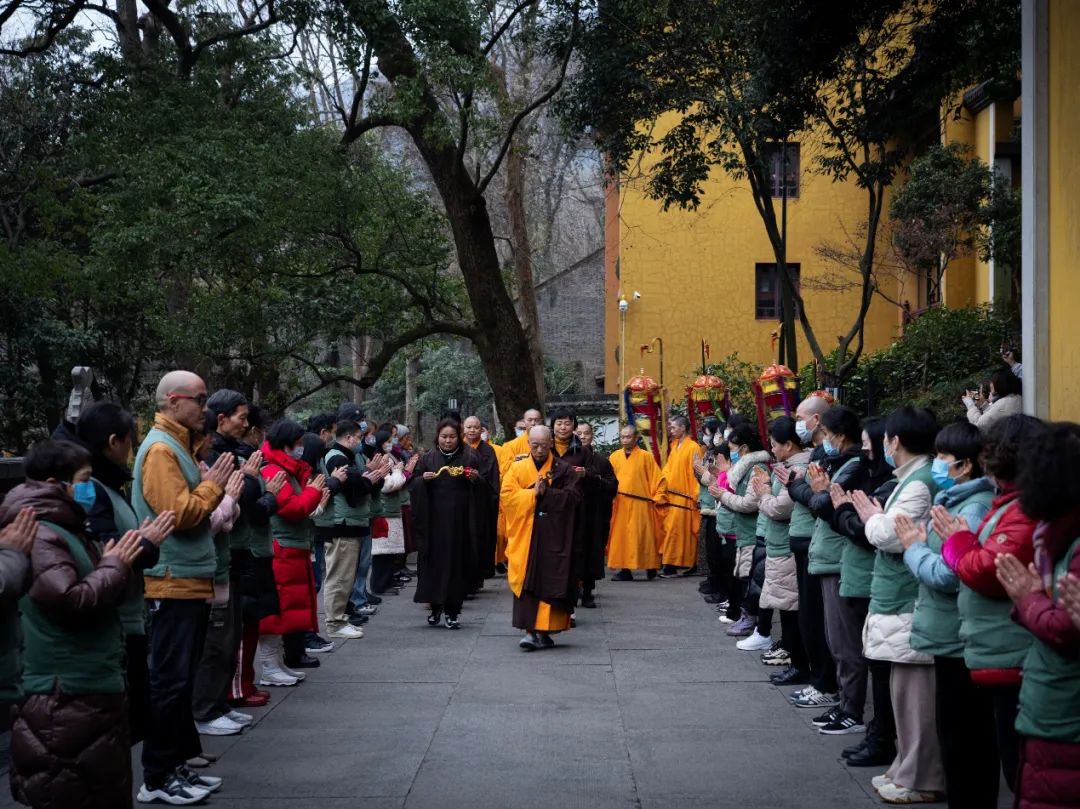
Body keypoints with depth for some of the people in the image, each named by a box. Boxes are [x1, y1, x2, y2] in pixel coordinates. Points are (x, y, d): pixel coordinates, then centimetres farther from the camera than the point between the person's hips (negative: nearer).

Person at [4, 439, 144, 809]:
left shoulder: (69, 529, 16)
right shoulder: (39, 536, -16)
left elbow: (105, 594, 23)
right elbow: (74, 600, -26)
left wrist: (129, 555, 10)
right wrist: (115, 566, -12)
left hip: (95, 689, 11)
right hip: (66, 699, -11)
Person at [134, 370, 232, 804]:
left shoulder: (180, 444, 17)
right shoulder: (160, 448, -15)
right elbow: (177, 513, -24)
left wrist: (212, 485, 4)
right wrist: (212, 484, -11)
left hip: (189, 580, 10)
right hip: (172, 583, -10)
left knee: (181, 679, 14)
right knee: (171, 681, -7)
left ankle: (176, 764, 21)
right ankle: (157, 778, -2)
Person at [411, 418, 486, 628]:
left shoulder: (470, 458, 5)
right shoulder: (428, 458, 8)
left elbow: (483, 489, 7)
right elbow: (413, 485, 9)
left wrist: (475, 479, -13)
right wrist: (422, 479, -11)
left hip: (460, 521, -1)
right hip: (434, 520, 1)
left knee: (457, 562, -2)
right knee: (434, 561, 0)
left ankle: (453, 610, 5)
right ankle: (435, 607, 14)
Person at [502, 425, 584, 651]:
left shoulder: (564, 470, 5)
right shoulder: (517, 468, 9)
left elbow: (573, 497, -7)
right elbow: (506, 496, -3)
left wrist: (546, 492, -15)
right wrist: (533, 493, -14)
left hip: (554, 537, -1)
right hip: (525, 537, 1)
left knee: (550, 581, -3)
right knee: (527, 581, -4)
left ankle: (544, 631, 1)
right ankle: (530, 631, -5)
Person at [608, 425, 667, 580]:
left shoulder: (646, 456, 1)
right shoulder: (614, 457, 10)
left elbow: (658, 478, 1)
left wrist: (657, 497, -4)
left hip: (639, 505, -3)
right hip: (619, 506, 3)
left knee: (641, 537, -3)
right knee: (621, 537, 0)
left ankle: (650, 567, 5)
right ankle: (625, 569, 3)